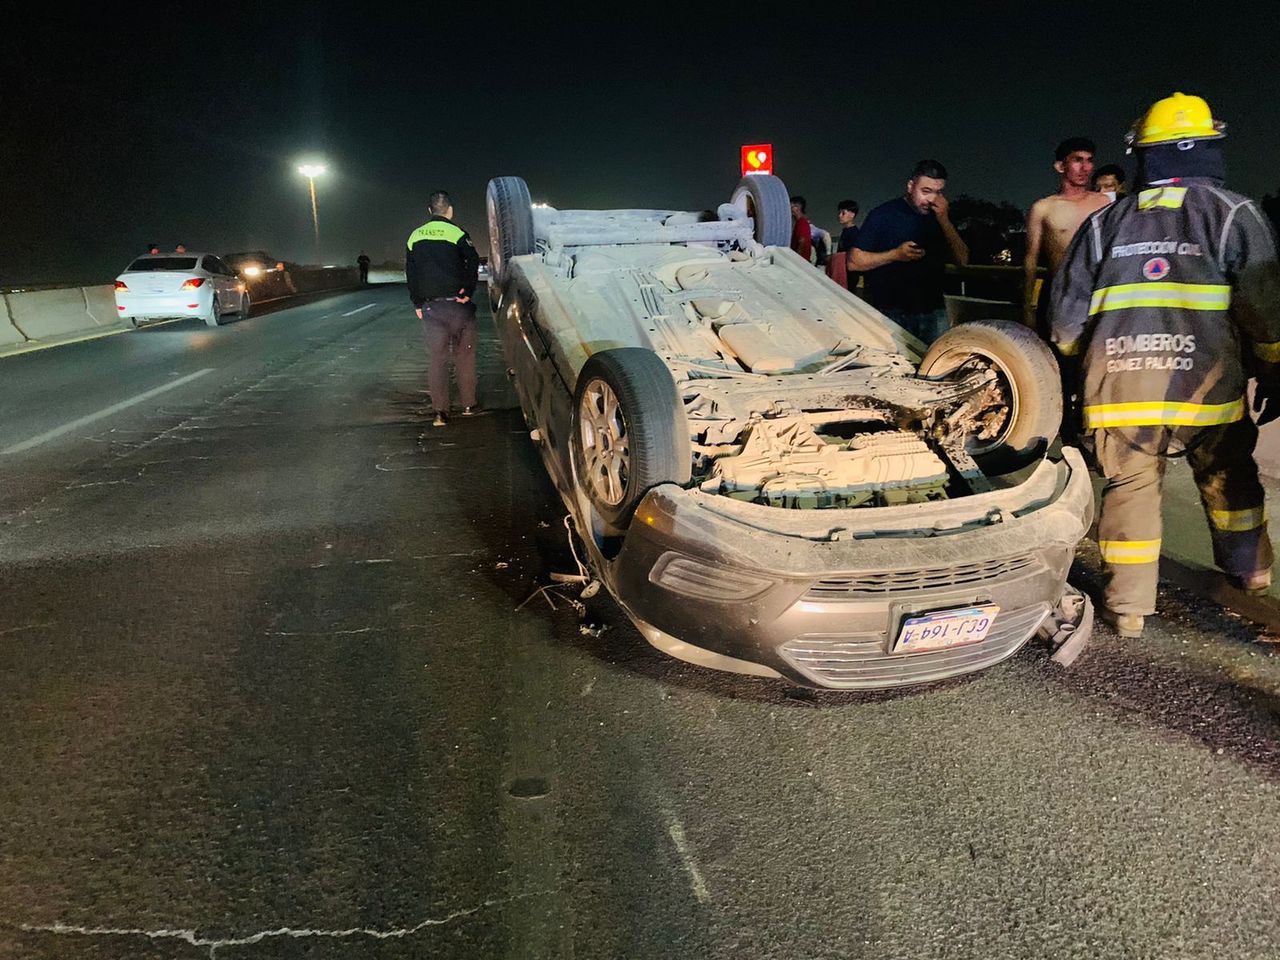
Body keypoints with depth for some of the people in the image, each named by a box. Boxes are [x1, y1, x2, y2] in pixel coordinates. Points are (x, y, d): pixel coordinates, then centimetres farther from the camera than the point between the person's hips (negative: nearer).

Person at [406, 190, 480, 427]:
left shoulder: (415, 236, 11)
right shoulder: (456, 233, -4)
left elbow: (410, 272, 13)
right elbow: (473, 261, -15)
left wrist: (417, 303, 16)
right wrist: (468, 292, -10)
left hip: (430, 307, 3)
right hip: (457, 305, -3)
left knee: (438, 359, 5)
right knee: (464, 355, 9)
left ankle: (441, 412, 0)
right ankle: (468, 405, 15)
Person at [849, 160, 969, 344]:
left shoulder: (940, 216, 10)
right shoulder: (884, 215, -4)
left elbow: (963, 260, 1)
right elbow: (854, 262, -7)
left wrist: (944, 221, -9)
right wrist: (896, 255, -18)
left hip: (933, 313, 4)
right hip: (892, 313, -4)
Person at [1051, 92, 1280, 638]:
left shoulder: (1105, 222, 14)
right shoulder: (1232, 213, 7)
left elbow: (1068, 307, 14)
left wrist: (1077, 360, 27)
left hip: (1119, 381, 1)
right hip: (1206, 382, 0)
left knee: (1131, 486, 6)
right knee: (1227, 478, 20)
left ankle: (1128, 607, 7)